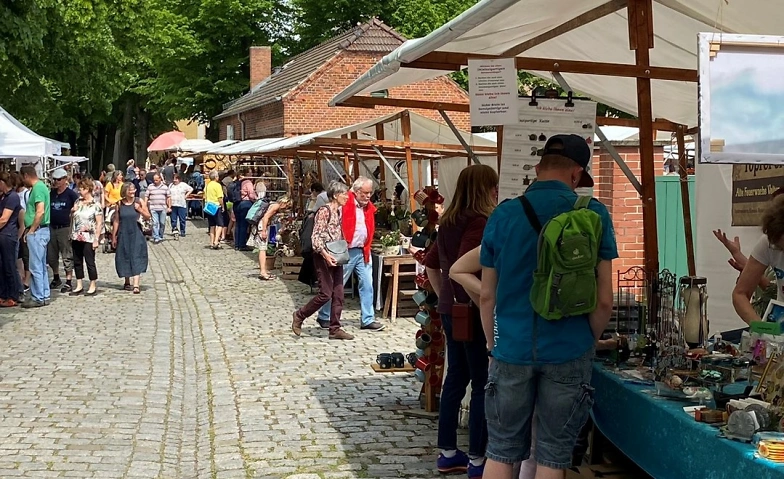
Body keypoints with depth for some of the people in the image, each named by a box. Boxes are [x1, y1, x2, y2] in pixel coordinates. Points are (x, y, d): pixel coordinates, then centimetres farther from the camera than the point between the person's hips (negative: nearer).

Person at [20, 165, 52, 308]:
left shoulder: (38, 188, -15)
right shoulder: (39, 187, 15)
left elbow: (40, 212, -24)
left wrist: (31, 230, -15)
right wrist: (28, 230, 13)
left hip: (37, 232, -10)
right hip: (39, 232, 10)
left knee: (36, 267, -5)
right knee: (41, 266, 14)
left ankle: (38, 298, -2)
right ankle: (45, 295, 19)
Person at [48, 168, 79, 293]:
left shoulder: (71, 194, -6)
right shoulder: (51, 193, 10)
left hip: (65, 228, -6)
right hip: (52, 228, 6)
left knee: (67, 256, -2)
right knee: (51, 256, 14)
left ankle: (68, 282, 3)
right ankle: (56, 278, 31)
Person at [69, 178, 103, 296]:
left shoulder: (95, 205, -7)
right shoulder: (78, 202, 11)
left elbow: (99, 223, -10)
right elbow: (71, 217, 21)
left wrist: (96, 239, -15)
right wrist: (72, 211, -2)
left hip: (88, 238, -6)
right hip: (76, 237, 6)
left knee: (90, 262, 0)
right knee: (77, 262, 10)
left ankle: (92, 287, 9)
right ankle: (79, 286, 19)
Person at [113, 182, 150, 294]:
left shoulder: (139, 202, 1)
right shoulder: (119, 204, 1)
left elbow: (148, 217, 6)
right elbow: (116, 221, 5)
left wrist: (140, 210, -11)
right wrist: (114, 236, 5)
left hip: (136, 234, -1)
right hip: (123, 234, 1)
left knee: (136, 258, -9)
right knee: (125, 257, 9)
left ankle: (136, 285, -14)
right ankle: (127, 282, 26)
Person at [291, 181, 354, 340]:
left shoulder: (339, 212, 12)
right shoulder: (324, 211, -13)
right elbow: (316, 237, -18)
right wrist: (325, 254, -27)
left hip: (336, 258, 8)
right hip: (324, 257, -8)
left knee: (338, 295, 5)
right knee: (325, 294, -7)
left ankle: (335, 329, 10)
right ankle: (299, 316, 11)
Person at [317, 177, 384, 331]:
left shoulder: (369, 207, 10)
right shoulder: (344, 204, -13)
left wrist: (367, 246, 11)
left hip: (363, 252, 7)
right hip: (347, 252, -6)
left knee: (367, 285, 5)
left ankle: (368, 320, 11)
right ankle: (324, 317, 16)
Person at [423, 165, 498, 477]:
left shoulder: (449, 222, 10)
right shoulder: (480, 222, -17)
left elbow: (431, 264, 18)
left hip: (450, 311, 9)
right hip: (473, 314, -9)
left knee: (456, 379, 15)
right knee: (483, 385, 1)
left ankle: (447, 454, 23)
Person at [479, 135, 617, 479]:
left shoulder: (503, 215, 0)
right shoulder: (594, 215, -4)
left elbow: (487, 296, 3)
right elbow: (604, 300, -4)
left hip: (512, 350, 1)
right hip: (569, 353, -1)